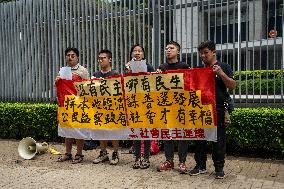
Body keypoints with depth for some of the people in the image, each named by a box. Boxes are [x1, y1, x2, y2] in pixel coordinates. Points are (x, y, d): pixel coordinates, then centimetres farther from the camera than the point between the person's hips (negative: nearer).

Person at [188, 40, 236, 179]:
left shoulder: (223, 67, 2)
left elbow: (232, 86, -5)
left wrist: (221, 73, -16)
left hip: (218, 108, -4)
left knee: (218, 138, 3)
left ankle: (219, 167, 16)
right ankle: (200, 165, 20)